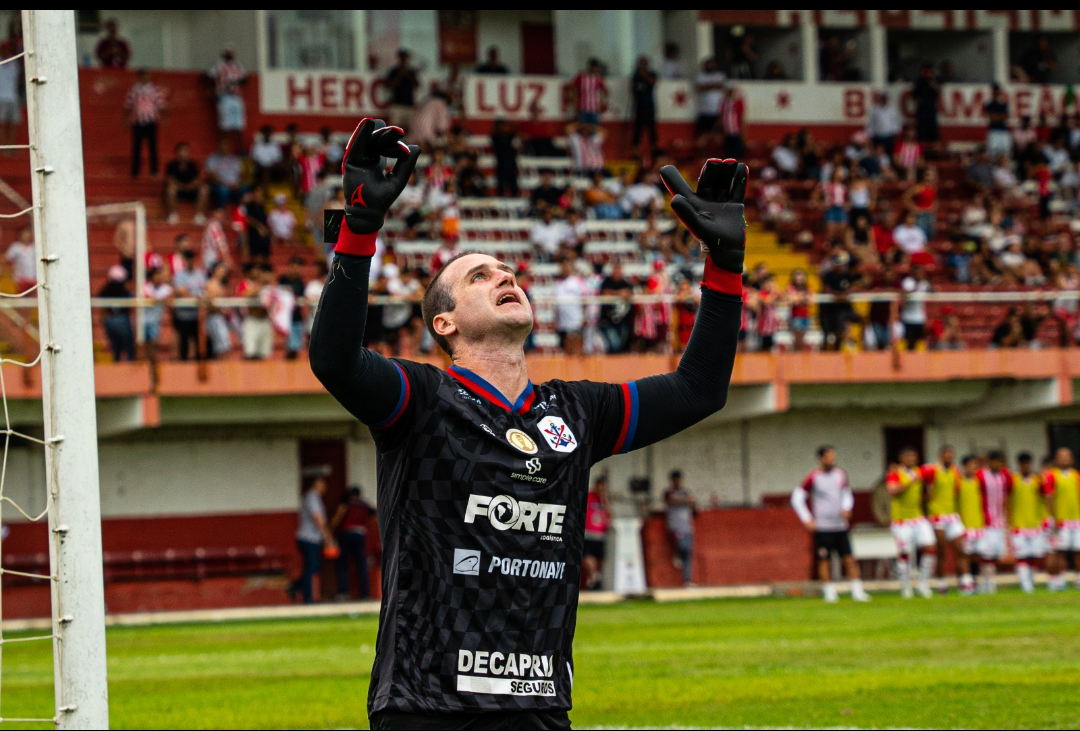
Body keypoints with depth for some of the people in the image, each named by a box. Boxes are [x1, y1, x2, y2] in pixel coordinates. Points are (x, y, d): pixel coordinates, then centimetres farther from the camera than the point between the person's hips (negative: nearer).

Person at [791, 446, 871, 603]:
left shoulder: (840, 475, 9)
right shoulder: (813, 478, -6)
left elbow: (847, 494, 23)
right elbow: (797, 498, -3)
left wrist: (846, 508, 3)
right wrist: (807, 519, -8)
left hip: (840, 527, 4)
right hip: (822, 527, -4)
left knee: (850, 559, -2)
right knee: (824, 561, 0)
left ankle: (857, 591, -1)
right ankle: (829, 592, 9)